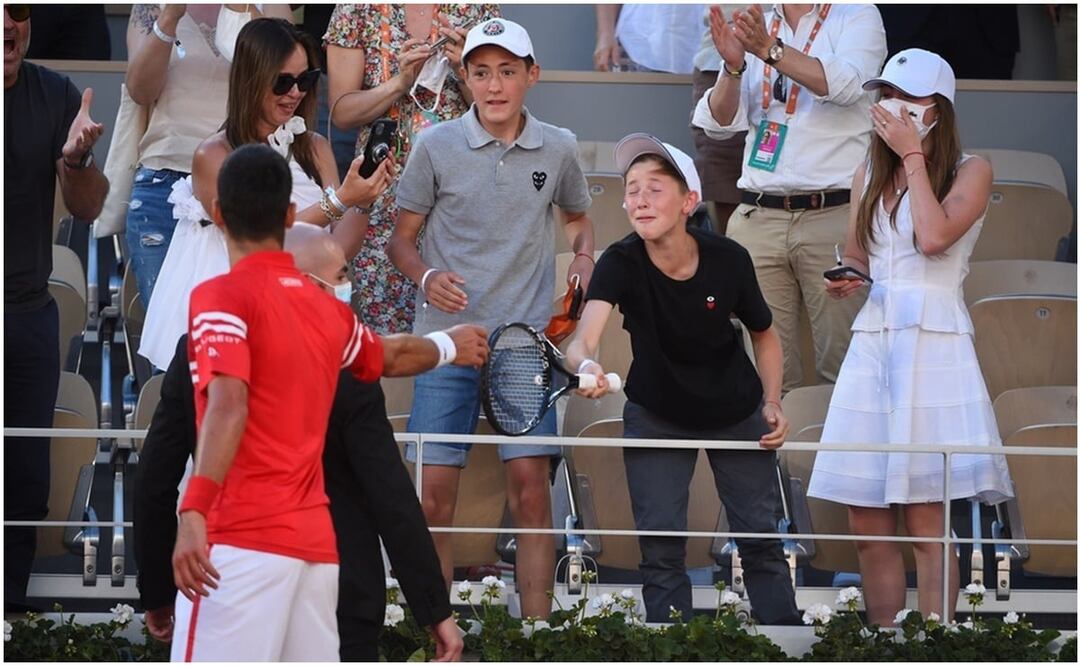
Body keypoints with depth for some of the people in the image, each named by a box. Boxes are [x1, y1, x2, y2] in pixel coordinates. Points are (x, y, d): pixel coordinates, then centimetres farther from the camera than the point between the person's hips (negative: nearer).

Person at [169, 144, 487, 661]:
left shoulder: (222, 297, -4)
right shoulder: (326, 309, 14)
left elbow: (229, 407, -19)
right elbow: (390, 357, 35)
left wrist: (194, 512, -28)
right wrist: (448, 347, 57)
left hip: (243, 540, -7)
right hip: (314, 540, 7)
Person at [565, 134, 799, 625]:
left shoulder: (728, 261, -22)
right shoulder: (620, 264, -26)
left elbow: (764, 334, -1)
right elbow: (584, 339, -43)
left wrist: (772, 403, -12)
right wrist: (585, 364, -66)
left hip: (737, 414, 1)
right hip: (656, 415, -1)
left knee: (761, 540, 4)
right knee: (661, 547, -6)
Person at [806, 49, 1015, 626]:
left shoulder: (971, 170, 1)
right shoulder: (868, 175, 17)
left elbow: (935, 236, -16)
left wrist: (912, 155, -8)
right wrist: (844, 280, 1)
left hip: (934, 345, -5)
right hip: (872, 342, 5)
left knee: (927, 524, -9)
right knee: (868, 524, 2)